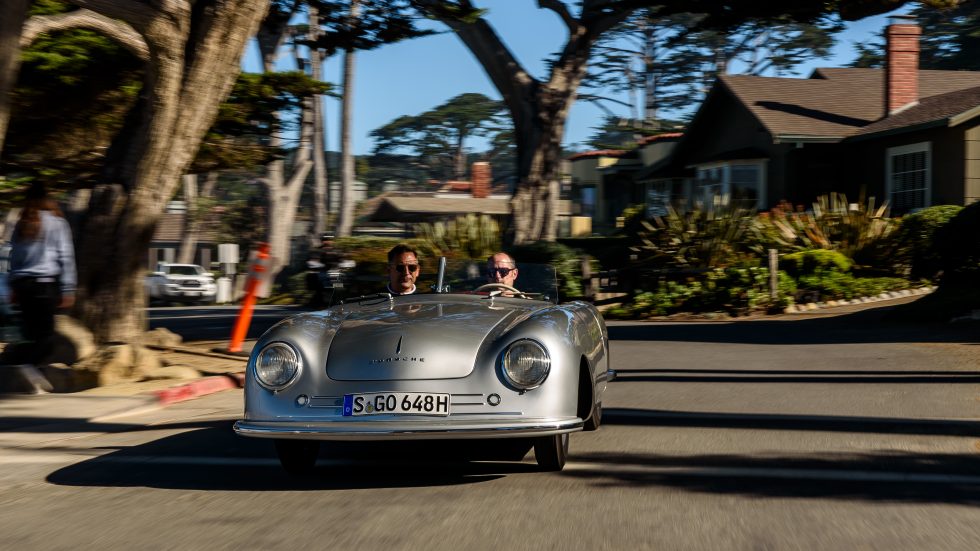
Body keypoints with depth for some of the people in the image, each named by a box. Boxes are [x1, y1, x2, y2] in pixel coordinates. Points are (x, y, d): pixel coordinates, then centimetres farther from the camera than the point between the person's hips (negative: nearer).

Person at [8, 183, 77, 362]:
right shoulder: (57, 223, 2)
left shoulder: (21, 224, 13)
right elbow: (66, 258, -2)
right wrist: (68, 290, -1)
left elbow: (14, 257, 13)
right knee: (45, 331, -4)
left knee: (29, 331, 8)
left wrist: (13, 287, 16)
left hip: (23, 284, 4)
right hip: (47, 283, -4)